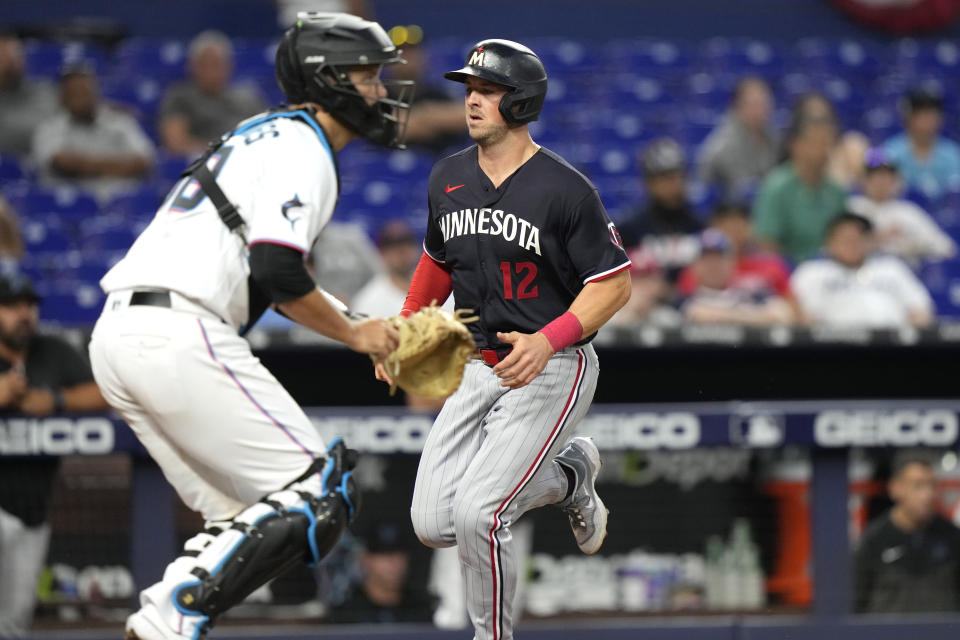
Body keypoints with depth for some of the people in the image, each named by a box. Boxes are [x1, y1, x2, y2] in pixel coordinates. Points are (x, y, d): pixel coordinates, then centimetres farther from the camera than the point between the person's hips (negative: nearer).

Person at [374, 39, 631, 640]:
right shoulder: (449, 179, 5)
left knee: (476, 516, -20)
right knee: (433, 523, 0)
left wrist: (547, 341, -25)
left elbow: (614, 283, -12)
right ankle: (568, 474, 24)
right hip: (477, 366, 7)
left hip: (552, 370, -7)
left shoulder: (564, 189, -14)